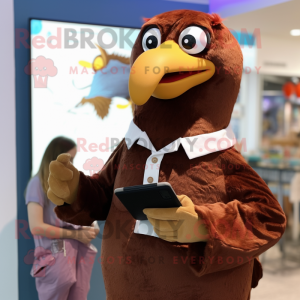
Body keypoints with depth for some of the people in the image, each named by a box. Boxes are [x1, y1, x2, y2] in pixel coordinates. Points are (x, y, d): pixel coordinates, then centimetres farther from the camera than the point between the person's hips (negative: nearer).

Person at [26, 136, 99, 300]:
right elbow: (36, 227, -15)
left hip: (80, 251, 6)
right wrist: (75, 234, -13)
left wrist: (92, 227, -4)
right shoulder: (38, 183, -6)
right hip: (56, 254, -6)